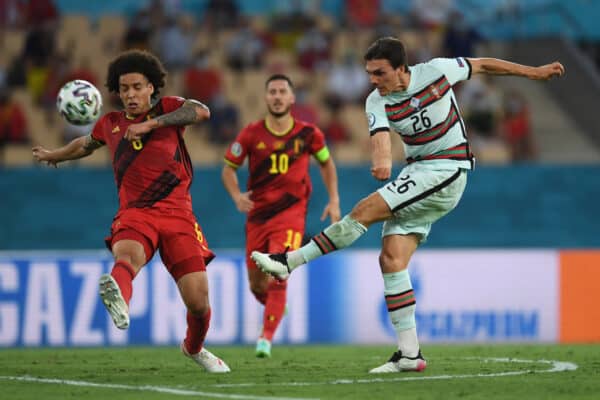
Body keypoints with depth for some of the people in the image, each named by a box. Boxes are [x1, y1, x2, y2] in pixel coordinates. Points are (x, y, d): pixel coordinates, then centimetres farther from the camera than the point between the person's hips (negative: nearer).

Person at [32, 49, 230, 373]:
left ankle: (194, 348, 28)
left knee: (198, 300, -6)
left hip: (177, 213, -1)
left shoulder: (167, 108, 8)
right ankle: (118, 298, -73)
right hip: (134, 212, 1)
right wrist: (52, 156, 58)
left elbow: (201, 112, -15)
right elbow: (85, 145, 40)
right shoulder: (110, 124, 18)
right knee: (127, 255, -36)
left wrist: (150, 124, -22)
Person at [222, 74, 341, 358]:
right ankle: (276, 309, 44)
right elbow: (228, 168, 7)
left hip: (291, 214, -2)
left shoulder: (308, 133, -1)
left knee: (277, 277, -21)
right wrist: (237, 196, -11)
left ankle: (266, 338, -18)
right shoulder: (251, 134, -2)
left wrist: (334, 201, 9)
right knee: (257, 286, 10)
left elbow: (326, 163, 17)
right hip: (258, 214, 2)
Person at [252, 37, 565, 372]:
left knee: (366, 209, -19)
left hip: (447, 170, -6)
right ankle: (410, 354, -5)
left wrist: (534, 72, 17)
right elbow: (381, 137, -22)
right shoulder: (377, 102, -2)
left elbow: (483, 65, 7)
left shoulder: (436, 71, -9)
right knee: (391, 258, -7)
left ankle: (291, 261, -12)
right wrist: (382, 162, -47)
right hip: (418, 173, 6)